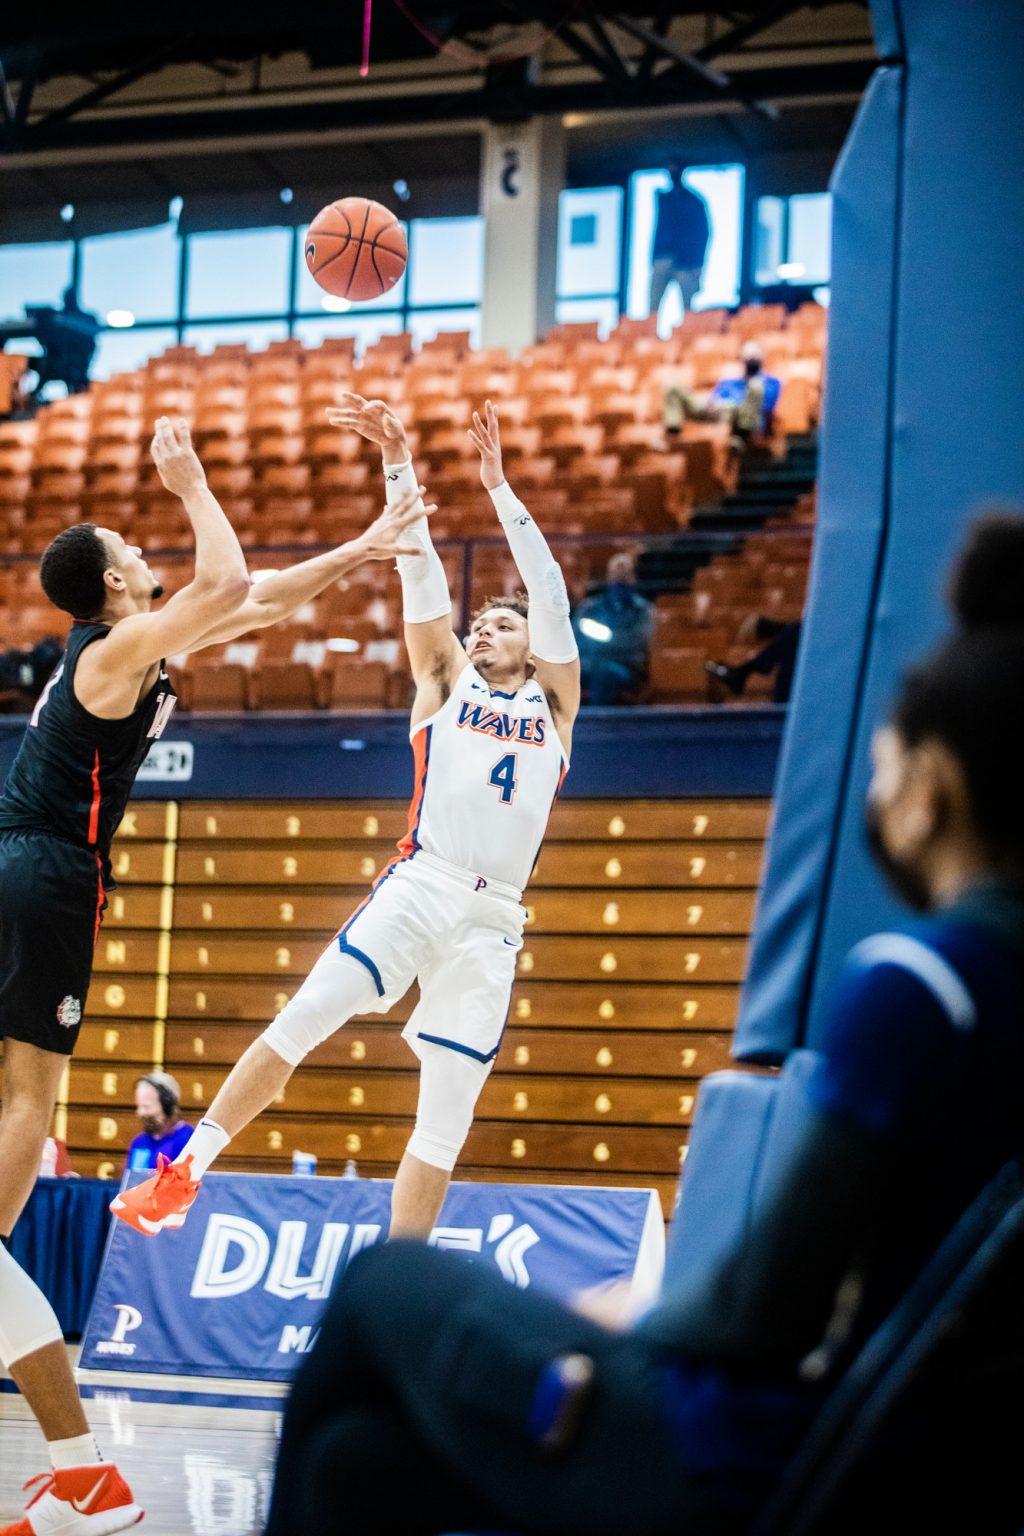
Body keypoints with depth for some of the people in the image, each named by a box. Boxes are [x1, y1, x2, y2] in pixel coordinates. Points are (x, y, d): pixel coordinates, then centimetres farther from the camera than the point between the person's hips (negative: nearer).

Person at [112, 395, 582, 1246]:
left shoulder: (553, 703, 18)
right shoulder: (446, 681, 17)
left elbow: (550, 590, 11)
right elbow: (420, 570, 8)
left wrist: (498, 482, 7)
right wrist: (398, 462, -1)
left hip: (493, 920, 1)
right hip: (419, 887, -1)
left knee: (448, 1111, 1)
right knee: (302, 1018, -16)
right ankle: (186, 1172, -9)